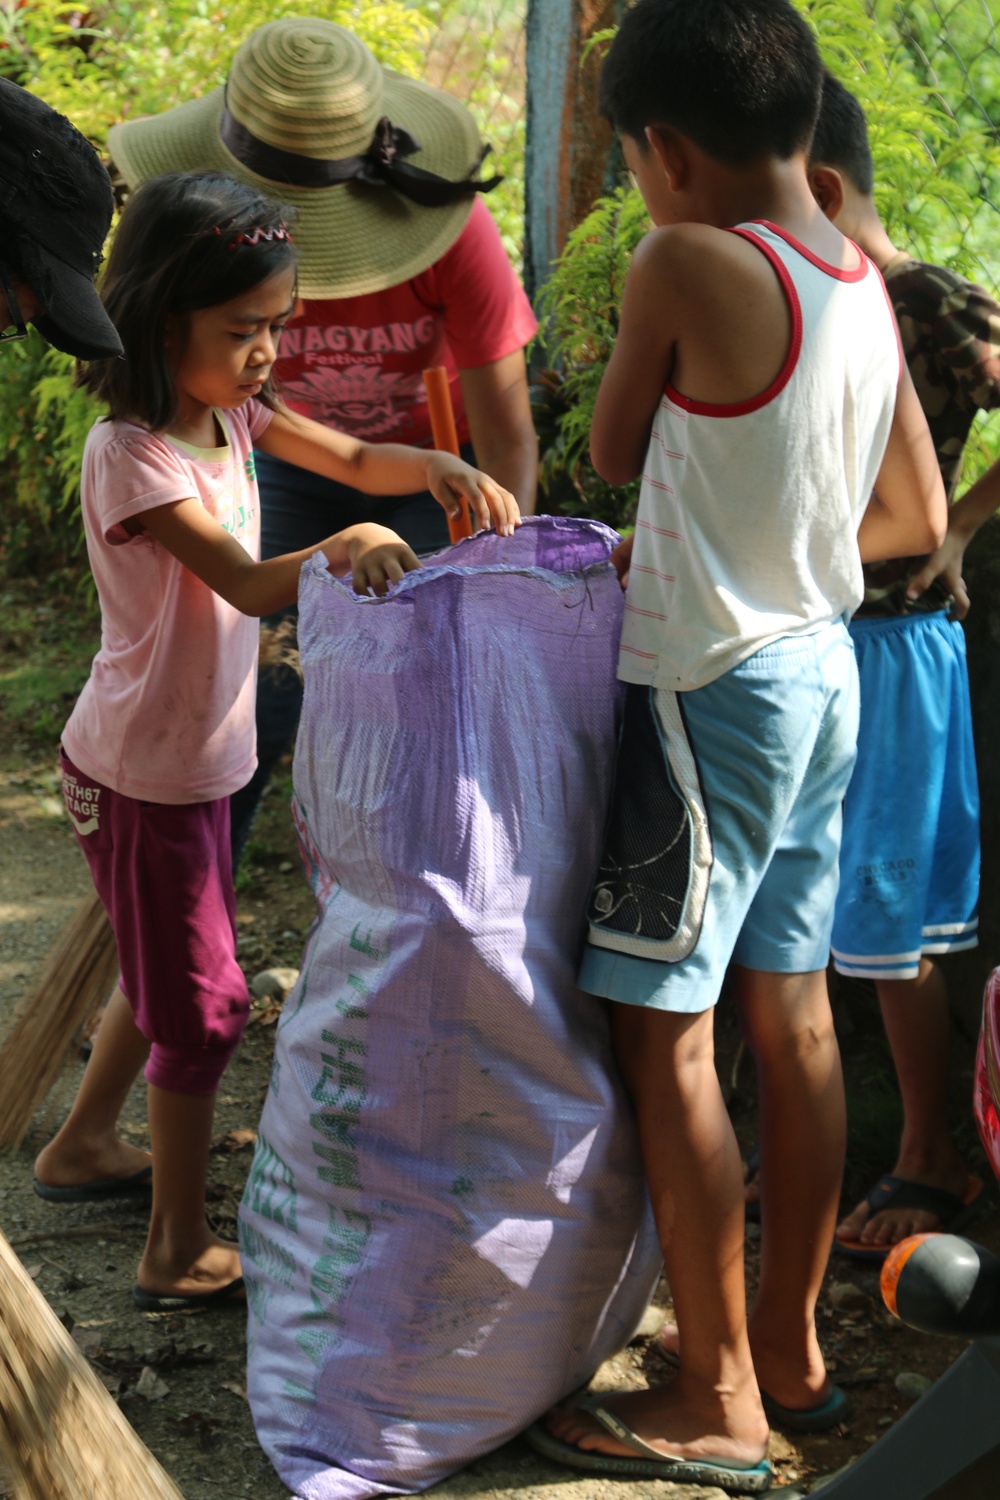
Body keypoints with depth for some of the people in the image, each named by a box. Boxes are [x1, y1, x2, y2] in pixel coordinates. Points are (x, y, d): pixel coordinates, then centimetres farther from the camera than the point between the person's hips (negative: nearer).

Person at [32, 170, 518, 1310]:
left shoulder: (230, 410, -1)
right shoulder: (131, 455, -25)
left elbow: (354, 460, 3)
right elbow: (247, 586, -33)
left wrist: (443, 470, -17)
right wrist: (345, 546, -50)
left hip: (196, 757, 8)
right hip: (141, 775, -8)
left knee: (167, 972, 23)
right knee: (203, 1002, 1)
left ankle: (83, 1147, 44)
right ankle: (180, 1252, 14)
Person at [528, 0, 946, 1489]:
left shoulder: (687, 267, -18)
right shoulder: (866, 288, 5)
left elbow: (612, 452, -3)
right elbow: (919, 518, 12)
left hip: (715, 689, -8)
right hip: (823, 666, 8)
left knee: (668, 1034, 0)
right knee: (792, 1014, 15)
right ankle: (791, 1350, 27)